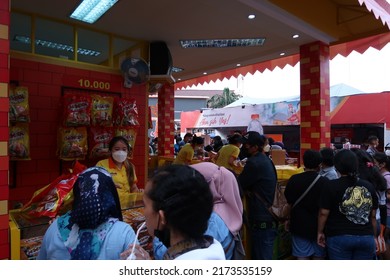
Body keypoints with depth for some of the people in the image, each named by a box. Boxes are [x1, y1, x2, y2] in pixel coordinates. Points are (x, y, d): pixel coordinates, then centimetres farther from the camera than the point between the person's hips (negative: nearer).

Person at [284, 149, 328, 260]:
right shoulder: (324, 182, -10)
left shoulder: (294, 180, -7)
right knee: (318, 256, 14)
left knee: (302, 256, 7)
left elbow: (289, 203, 0)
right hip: (318, 226, 0)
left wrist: (288, 220, 15)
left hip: (299, 225, 1)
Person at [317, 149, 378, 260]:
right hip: (366, 237, 4)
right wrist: (373, 236, 21)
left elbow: (323, 213, -9)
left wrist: (320, 232, 5)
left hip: (339, 237, -4)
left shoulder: (331, 186, -10)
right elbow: (373, 216, 10)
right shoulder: (369, 186, 4)